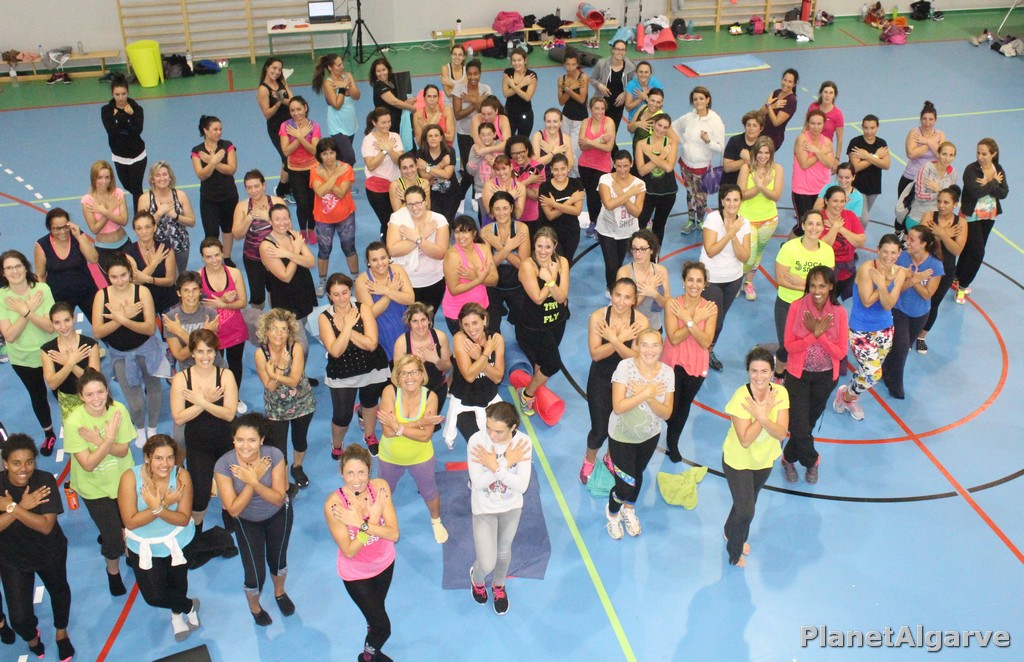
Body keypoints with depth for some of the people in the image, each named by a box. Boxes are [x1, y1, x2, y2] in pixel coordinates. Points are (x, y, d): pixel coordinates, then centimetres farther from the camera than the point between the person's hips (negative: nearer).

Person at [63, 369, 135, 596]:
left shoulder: (118, 410, -19)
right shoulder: (74, 422, -26)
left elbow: (123, 450, -14)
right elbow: (88, 464, -25)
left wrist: (99, 441, -30)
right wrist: (109, 438, -32)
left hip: (123, 478, 3)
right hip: (95, 487, -3)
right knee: (115, 539, 2)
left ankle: (108, 534, 50)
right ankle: (113, 571, 33)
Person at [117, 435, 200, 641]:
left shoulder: (181, 475, -20)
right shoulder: (130, 478, -23)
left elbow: (184, 519, -18)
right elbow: (130, 522, -23)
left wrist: (157, 507, -35)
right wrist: (165, 505, -33)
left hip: (177, 542, 1)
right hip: (144, 546, 0)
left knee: (178, 584, 14)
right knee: (154, 597, -5)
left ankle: (177, 613, 51)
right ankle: (189, 606, 29)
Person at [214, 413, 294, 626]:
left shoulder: (274, 456, -30)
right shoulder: (224, 465, -31)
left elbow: (279, 499, -26)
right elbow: (234, 509, -28)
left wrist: (254, 481, -40)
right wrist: (253, 479, -37)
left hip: (278, 515, 1)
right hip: (247, 522, -1)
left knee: (277, 560, 20)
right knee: (255, 575, -1)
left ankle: (280, 592, 56)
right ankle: (254, 607, 36)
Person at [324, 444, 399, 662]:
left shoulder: (380, 487, -23)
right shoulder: (334, 504, -32)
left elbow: (394, 534, -24)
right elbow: (349, 551, -27)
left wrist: (361, 523, -35)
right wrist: (373, 519, -33)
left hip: (385, 563, 4)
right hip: (356, 573, -4)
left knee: (377, 610, 29)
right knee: (383, 628, 5)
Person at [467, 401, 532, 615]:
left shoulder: (523, 442, -24)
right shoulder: (477, 441, -28)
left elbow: (522, 486, -26)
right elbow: (477, 483, -28)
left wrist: (495, 467, -34)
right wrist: (506, 464, -33)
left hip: (512, 508, 2)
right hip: (484, 509, -2)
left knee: (503, 551, 25)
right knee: (487, 564, -1)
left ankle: (499, 586, 57)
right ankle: (477, 577, 39)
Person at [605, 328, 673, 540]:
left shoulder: (666, 372, -14)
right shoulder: (625, 367, -25)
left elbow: (666, 413, -16)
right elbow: (618, 407, -29)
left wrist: (647, 397, -31)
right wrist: (646, 393, -32)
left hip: (650, 436, 4)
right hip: (622, 436, -4)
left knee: (637, 475, 26)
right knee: (626, 484, -3)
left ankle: (629, 509, 57)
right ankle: (612, 512, 34)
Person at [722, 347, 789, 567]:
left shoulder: (780, 393, -17)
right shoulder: (741, 397, -30)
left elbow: (781, 433, -21)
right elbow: (745, 440, -30)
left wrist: (762, 416, -36)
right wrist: (764, 413, -33)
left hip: (765, 459, 5)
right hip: (738, 460, -5)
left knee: (749, 502, 25)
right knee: (746, 511, -1)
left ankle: (732, 533, 55)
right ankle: (735, 551, 29)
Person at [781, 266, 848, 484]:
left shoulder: (839, 313, -11)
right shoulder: (797, 307, -14)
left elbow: (840, 353, -12)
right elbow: (789, 345, -14)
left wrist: (820, 335, -25)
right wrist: (814, 334, -27)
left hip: (826, 377, 2)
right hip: (798, 374, -1)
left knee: (809, 421, 16)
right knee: (799, 425, -7)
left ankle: (789, 458, 40)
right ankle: (812, 461, 23)